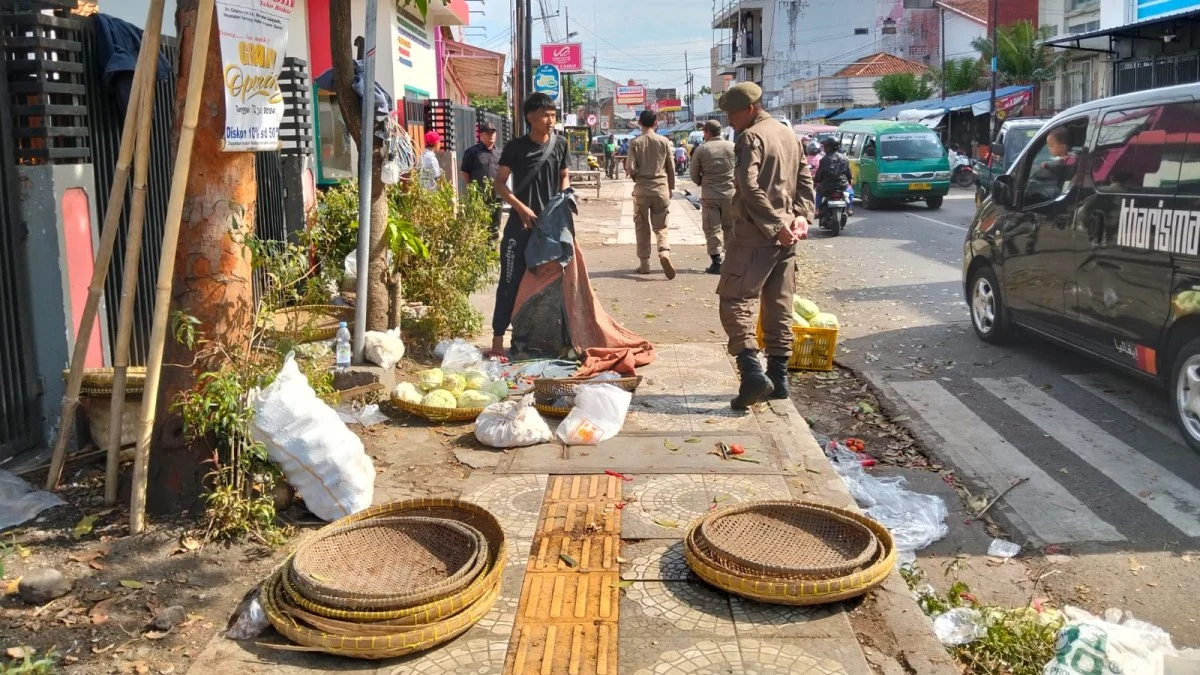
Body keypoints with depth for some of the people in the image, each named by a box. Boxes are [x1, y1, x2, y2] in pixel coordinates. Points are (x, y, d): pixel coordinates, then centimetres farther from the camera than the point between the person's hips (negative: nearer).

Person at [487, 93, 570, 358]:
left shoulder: (560, 144, 5)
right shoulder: (515, 147, -6)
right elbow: (500, 183, -3)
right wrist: (521, 208, -14)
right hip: (521, 223, -4)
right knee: (511, 281, -6)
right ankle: (498, 339, -3)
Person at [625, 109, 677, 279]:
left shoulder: (635, 142, -5)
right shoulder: (664, 141, 0)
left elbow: (630, 168, -10)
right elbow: (671, 168, 5)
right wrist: (671, 187, 18)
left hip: (642, 188, -1)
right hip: (661, 188, 1)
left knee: (642, 227, 9)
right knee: (660, 226, 8)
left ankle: (644, 263, 10)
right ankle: (664, 253, -18)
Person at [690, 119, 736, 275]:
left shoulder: (701, 149, -5)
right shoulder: (732, 147, 0)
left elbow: (694, 174, 2)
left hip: (709, 195, -2)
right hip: (730, 194, 2)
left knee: (712, 229, 4)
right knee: (730, 227, 14)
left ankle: (716, 262, -2)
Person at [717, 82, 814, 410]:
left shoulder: (750, 137, -9)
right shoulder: (789, 135, 18)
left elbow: (750, 187, -20)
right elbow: (805, 181, 15)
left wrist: (774, 225, -19)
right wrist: (800, 216, 3)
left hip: (755, 235, -8)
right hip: (785, 236, 8)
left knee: (736, 302, -7)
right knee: (779, 307, 11)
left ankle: (752, 373, -19)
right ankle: (778, 377, 15)